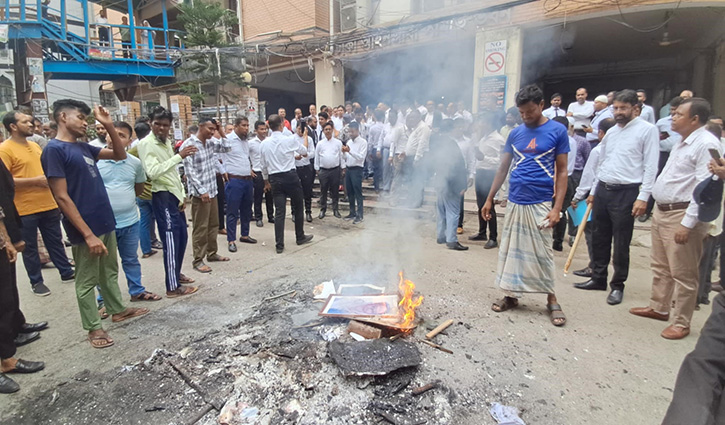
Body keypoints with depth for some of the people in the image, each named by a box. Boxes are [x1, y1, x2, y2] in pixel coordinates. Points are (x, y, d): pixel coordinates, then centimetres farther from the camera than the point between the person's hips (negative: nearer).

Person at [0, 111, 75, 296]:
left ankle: (66, 272, 27)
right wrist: (35, 181, -20)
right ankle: (36, 281, 20)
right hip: (25, 209, -6)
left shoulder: (35, 145, 12)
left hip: (48, 204, 6)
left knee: (55, 242, 16)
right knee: (30, 248, 8)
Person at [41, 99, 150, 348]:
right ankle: (93, 327, 19)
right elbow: (62, 198, -18)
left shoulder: (83, 147, 10)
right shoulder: (54, 150, -14)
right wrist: (88, 234, -21)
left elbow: (120, 155, 18)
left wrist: (109, 126, 3)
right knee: (87, 280, 7)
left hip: (106, 222, 8)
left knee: (109, 272, 20)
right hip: (86, 229, -8)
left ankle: (117, 310, 36)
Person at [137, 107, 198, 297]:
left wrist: (182, 195, 14)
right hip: (163, 197, -9)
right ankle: (173, 287, 1)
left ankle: (176, 273, 34)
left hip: (174, 196, 9)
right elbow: (153, 172, -26)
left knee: (181, 237, 17)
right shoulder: (146, 143, -11)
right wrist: (179, 156, -30)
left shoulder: (167, 141, 15)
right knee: (171, 240, -7)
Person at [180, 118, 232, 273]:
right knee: (200, 228, -1)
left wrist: (221, 132, 4)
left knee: (213, 224, 15)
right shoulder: (188, 144, -14)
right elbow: (189, 171, -18)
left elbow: (227, 147, 16)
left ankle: (212, 253, 29)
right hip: (200, 193, -8)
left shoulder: (211, 142, 8)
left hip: (212, 190, 8)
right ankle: (198, 260, 10)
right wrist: (202, 191, -21)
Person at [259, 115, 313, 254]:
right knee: (298, 207, 14)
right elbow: (304, 151, 10)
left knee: (279, 211, 4)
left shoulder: (265, 144, 3)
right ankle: (300, 237, 26)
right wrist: (295, 153, 32)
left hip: (275, 178, 3)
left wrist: (266, 181, 24)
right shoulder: (289, 140, -8)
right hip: (290, 176, -3)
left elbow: (263, 165, 11)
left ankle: (279, 245, 4)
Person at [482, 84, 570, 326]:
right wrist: (489, 199, 10)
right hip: (514, 202, 4)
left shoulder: (557, 131, -2)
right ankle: (511, 295, 21)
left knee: (542, 253, 1)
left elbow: (562, 171, -3)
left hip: (540, 204, -4)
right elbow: (503, 168, 12)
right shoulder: (516, 133, 8)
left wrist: (557, 207, -10)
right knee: (510, 250, 8)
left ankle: (552, 300, 17)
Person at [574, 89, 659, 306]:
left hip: (626, 193, -6)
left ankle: (618, 286, 15)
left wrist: (643, 197, -16)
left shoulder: (647, 130, -5)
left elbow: (650, 166, -10)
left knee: (621, 243, 1)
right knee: (600, 238, 13)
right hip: (603, 190, 6)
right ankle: (598, 279, 26)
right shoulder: (611, 132, 14)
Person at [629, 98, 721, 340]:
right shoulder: (682, 143, 16)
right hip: (662, 211, 10)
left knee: (683, 274, 1)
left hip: (682, 215, -10)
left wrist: (687, 223, -24)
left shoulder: (707, 144, -15)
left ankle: (680, 323, 12)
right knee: (661, 267, 19)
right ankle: (659, 308, 34)